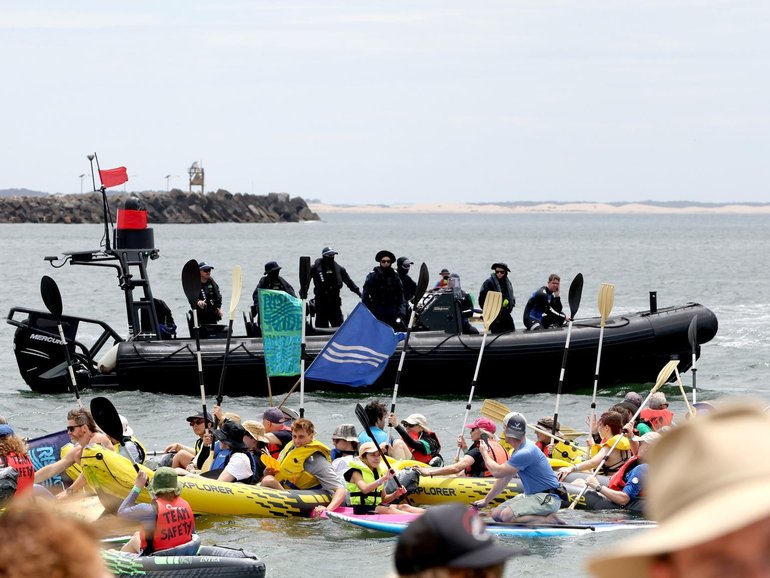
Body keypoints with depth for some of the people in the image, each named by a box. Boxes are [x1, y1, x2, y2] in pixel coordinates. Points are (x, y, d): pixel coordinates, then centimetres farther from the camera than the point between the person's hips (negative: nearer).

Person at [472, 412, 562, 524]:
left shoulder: (525, 453, -22)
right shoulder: (518, 451, 12)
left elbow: (497, 472, -17)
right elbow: (504, 479, 21)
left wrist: (485, 453, 1)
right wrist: (486, 500, 25)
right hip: (532, 496, 10)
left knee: (507, 516, -28)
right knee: (496, 514, 1)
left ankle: (549, 520, -17)